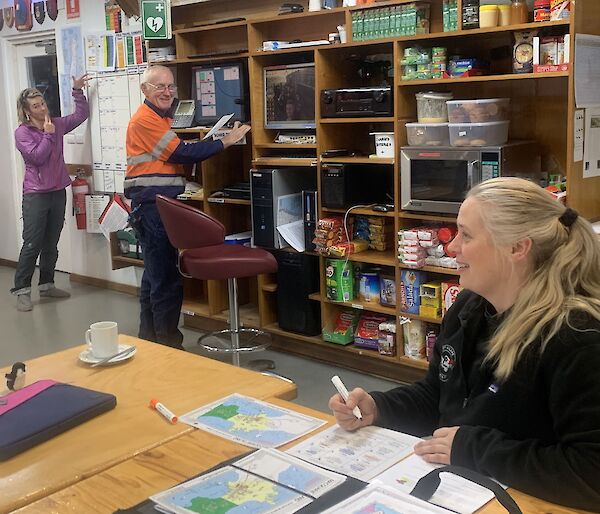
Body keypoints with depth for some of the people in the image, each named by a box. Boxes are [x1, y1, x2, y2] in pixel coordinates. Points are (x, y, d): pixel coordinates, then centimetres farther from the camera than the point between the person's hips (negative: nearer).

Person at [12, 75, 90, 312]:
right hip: (35, 194, -5)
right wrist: (48, 134, -14)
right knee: (32, 245, -6)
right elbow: (37, 157, -17)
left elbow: (81, 114, 11)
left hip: (58, 192, 5)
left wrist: (77, 91, 1)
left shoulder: (57, 125, 7)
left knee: (51, 244, 13)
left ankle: (47, 285, 23)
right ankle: (21, 290, 0)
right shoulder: (22, 132, -7)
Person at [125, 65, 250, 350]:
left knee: (155, 274, 16)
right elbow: (181, 154, -17)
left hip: (158, 206, 11)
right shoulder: (145, 119, -12)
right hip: (153, 206, -11)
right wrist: (224, 142, -14)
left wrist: (200, 143, 6)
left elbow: (172, 156, 18)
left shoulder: (160, 118, 21)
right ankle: (168, 342, -3)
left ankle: (149, 337, 27)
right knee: (167, 278, -9)